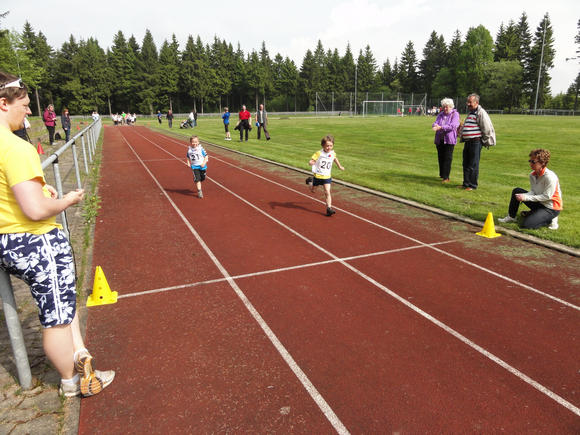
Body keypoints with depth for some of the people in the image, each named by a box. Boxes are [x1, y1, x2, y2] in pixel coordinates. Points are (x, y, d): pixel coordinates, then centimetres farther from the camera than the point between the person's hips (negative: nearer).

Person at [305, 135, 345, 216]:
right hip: (318, 176, -1)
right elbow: (310, 162, -17)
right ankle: (310, 181, 50)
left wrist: (339, 166, 31)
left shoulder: (333, 154, -3)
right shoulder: (319, 153, -16)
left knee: (327, 192, -10)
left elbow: (335, 158, 23)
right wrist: (312, 162, -40)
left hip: (327, 177, 2)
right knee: (312, 190, 19)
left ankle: (329, 208, -9)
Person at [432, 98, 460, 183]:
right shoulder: (441, 114, 15)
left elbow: (453, 126, -15)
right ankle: (441, 175, 23)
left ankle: (446, 177, -7)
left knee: (447, 158, -8)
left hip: (449, 140, -5)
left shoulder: (455, 114, -1)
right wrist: (435, 126, -23)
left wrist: (441, 127, -25)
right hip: (439, 139, 5)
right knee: (440, 157, 10)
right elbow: (435, 123, 2)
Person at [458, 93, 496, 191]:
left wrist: (484, 141, -8)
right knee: (466, 164, 13)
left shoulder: (481, 113, -11)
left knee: (473, 165, -3)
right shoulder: (470, 113, 18)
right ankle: (466, 183, 23)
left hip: (476, 142, -9)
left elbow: (487, 129, -13)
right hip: (467, 142, 9)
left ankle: (473, 185, 6)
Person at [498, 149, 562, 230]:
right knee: (517, 191, -2)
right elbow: (533, 192, 1)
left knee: (526, 225, -20)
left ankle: (550, 220, 5)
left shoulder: (550, 177, -26)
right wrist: (522, 196, -20)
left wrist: (526, 197, -25)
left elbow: (547, 196, -24)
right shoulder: (532, 174, -2)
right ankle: (511, 217, 9)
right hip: (539, 203, 8)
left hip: (551, 209, -8)